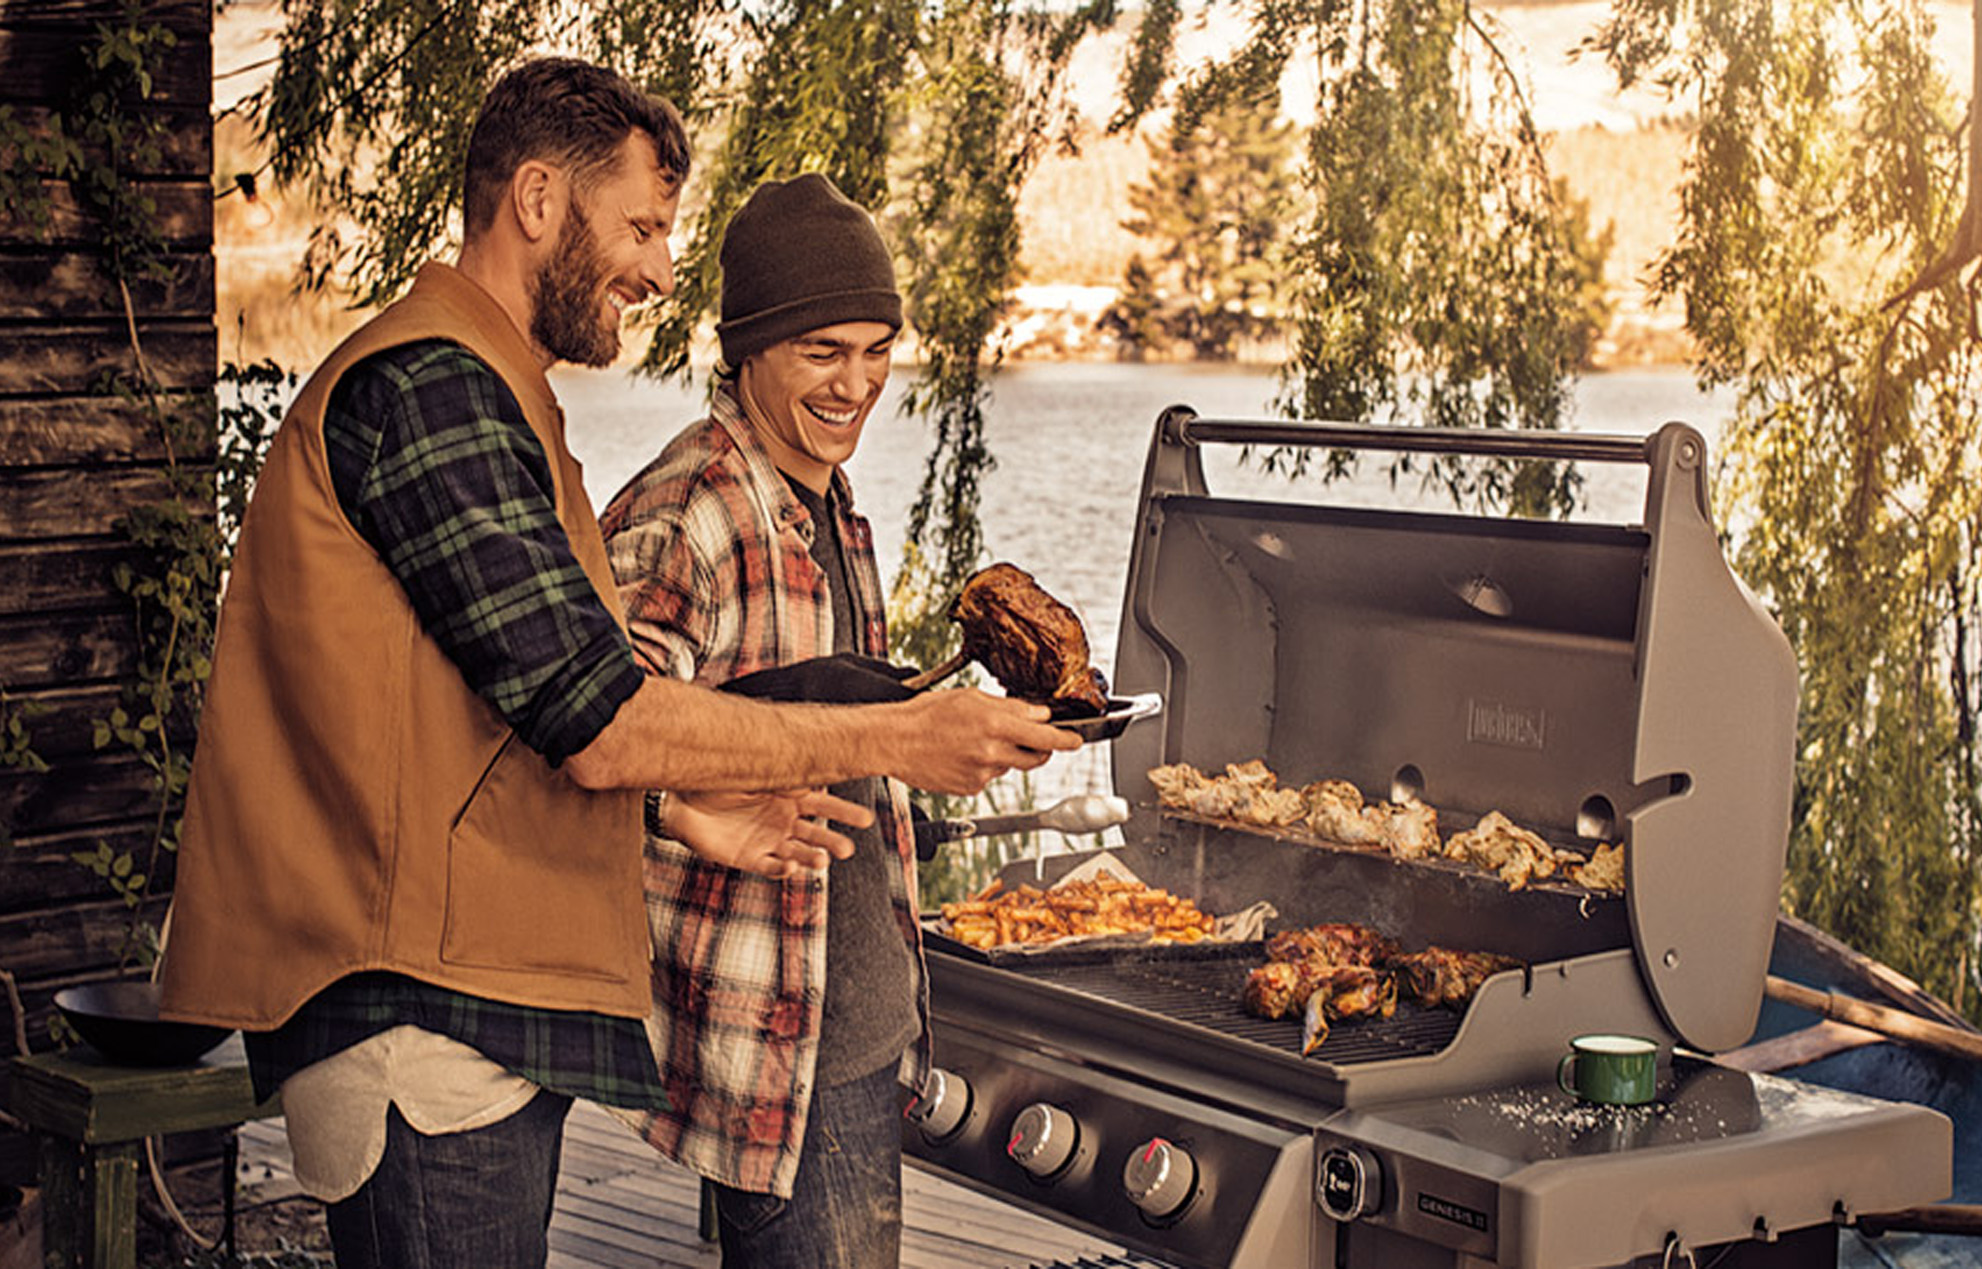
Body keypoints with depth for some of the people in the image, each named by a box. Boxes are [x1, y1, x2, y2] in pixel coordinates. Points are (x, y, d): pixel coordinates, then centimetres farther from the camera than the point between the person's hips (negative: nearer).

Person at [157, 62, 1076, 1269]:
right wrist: (894, 739, -12)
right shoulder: (425, 386, -13)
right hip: (418, 1016, -11)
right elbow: (595, 722, -19)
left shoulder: (484, 398, 22)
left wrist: (682, 807, 13)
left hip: (484, 1005, 11)